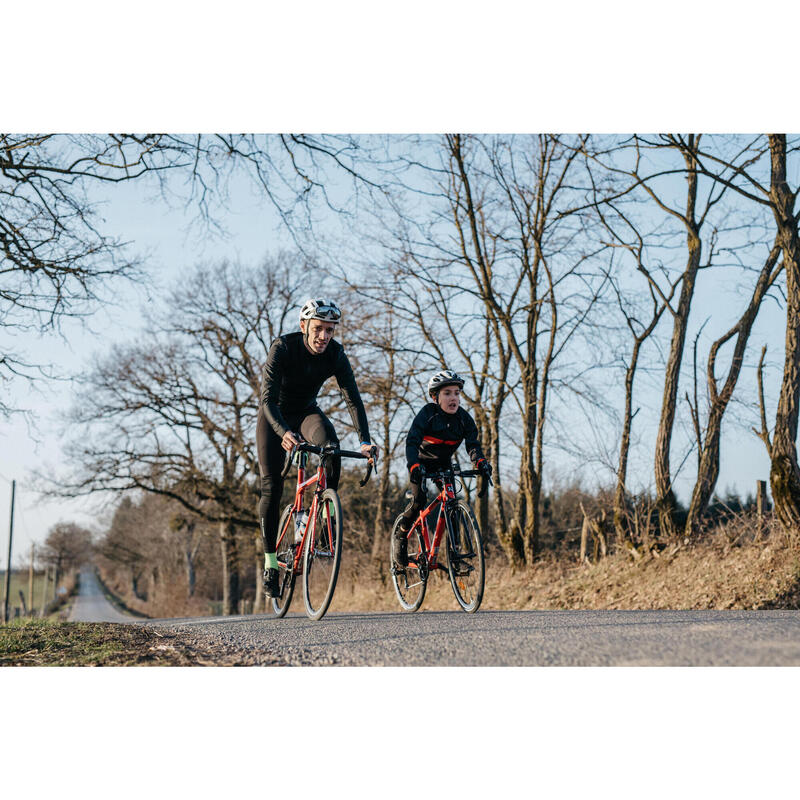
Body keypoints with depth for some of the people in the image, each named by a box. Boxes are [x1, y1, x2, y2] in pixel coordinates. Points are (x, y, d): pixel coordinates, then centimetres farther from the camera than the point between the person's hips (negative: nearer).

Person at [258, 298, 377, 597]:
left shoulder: (335, 354, -20)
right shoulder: (283, 347, -29)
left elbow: (353, 398, -22)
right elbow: (268, 398, -35)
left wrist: (364, 440, -37)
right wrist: (284, 433, -53)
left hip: (307, 412, 2)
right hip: (274, 415, -2)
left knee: (331, 446, -31)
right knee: (271, 485, -10)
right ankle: (270, 562, 0)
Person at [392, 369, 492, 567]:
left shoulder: (464, 418, -11)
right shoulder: (428, 413, -22)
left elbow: (473, 444, -19)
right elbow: (412, 441, -31)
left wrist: (481, 462, -41)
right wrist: (415, 466, -50)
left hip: (443, 464, 4)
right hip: (421, 463, -4)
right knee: (419, 500, -22)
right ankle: (400, 537, 0)